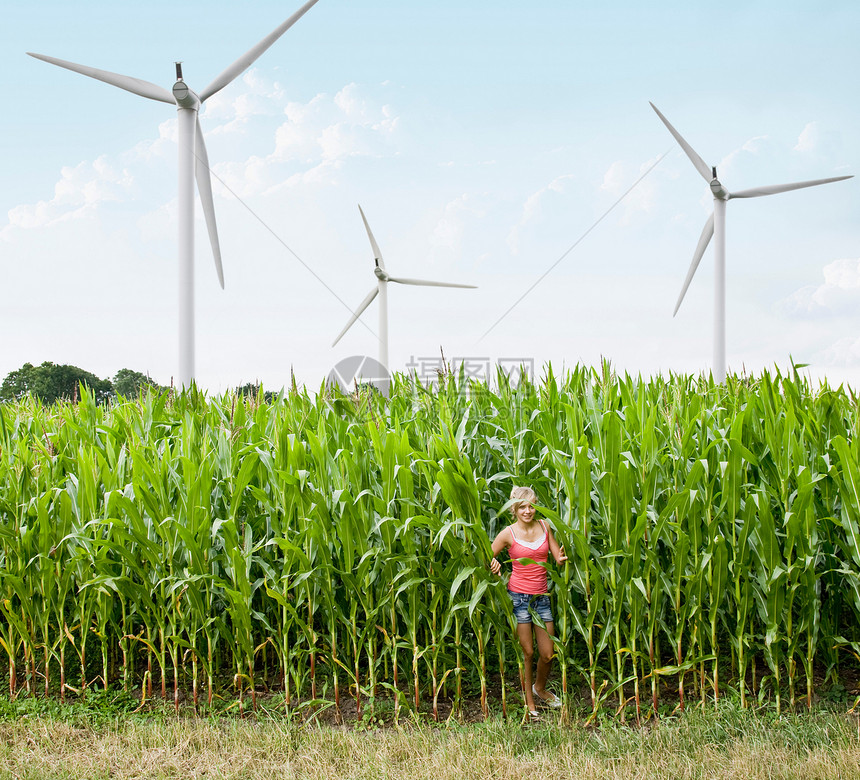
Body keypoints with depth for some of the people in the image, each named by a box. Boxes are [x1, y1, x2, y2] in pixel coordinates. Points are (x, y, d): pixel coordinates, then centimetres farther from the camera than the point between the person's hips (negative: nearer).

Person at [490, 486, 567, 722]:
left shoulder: (544, 526, 5)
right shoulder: (508, 533, -4)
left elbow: (558, 557, 8)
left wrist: (562, 558, -15)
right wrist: (494, 566, -20)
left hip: (541, 596, 4)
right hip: (518, 596, -3)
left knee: (547, 654, 6)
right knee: (527, 652, 0)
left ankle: (540, 688, 36)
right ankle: (529, 703, 15)